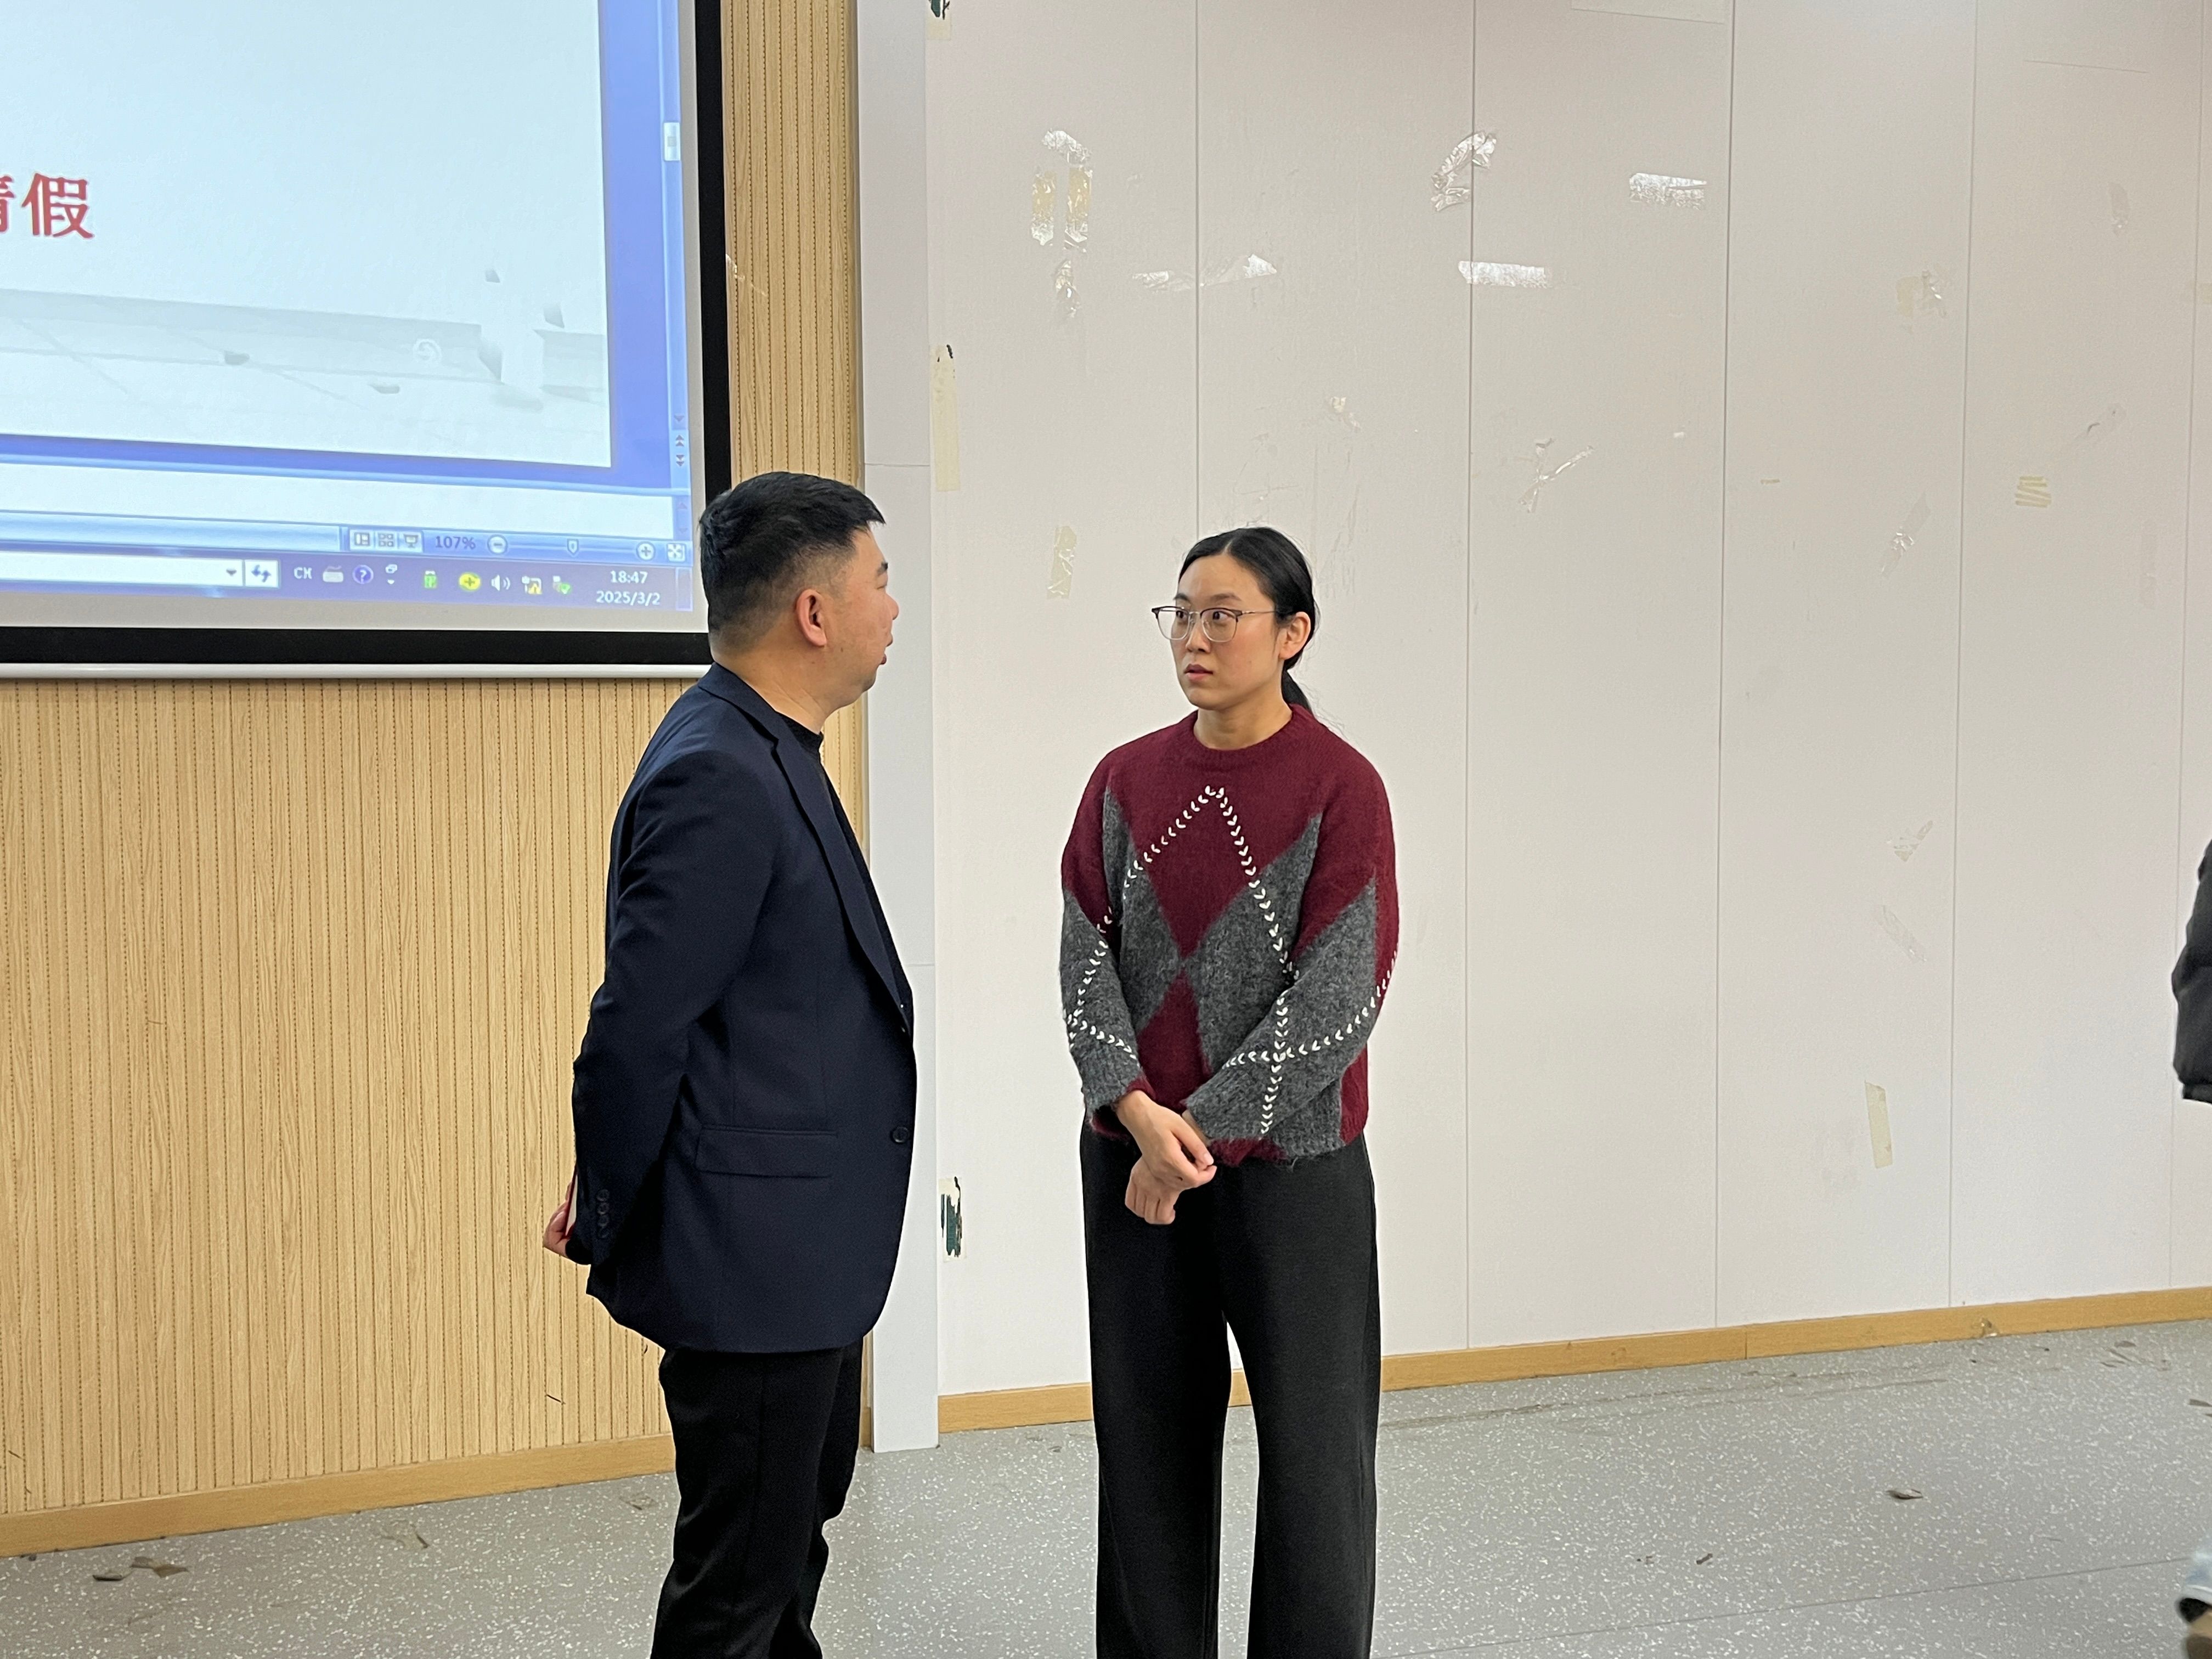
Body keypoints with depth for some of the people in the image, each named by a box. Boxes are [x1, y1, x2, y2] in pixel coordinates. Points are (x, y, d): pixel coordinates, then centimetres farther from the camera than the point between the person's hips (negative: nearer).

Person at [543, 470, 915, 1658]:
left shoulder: (765, 755, 9)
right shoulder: (719, 778, -24)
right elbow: (635, 1030, -22)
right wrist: (612, 1227, -8)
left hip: (802, 1246, 10)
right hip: (753, 1254, -10)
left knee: (798, 1517, 26)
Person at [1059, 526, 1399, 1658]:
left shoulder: (1339, 787, -9)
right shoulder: (1127, 780, 5)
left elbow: (1338, 998, -13)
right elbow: (1085, 958, 0)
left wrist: (1203, 1131, -14)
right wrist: (1139, 1111, -14)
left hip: (1290, 1162, -4)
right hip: (1132, 1159, 4)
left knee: (1311, 1437, 5)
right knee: (1147, 1433, 12)